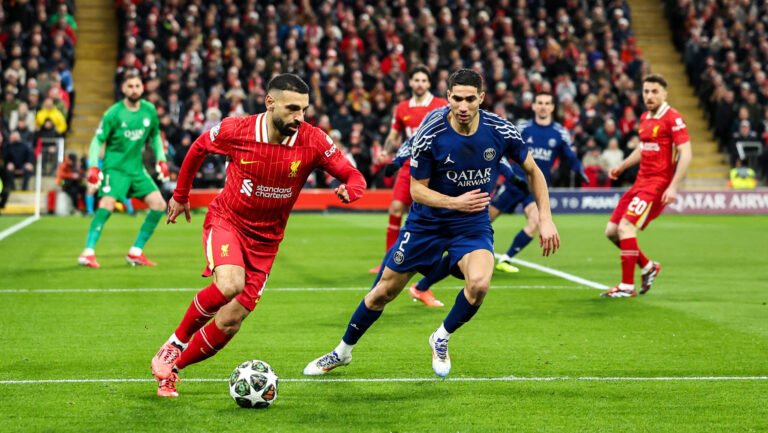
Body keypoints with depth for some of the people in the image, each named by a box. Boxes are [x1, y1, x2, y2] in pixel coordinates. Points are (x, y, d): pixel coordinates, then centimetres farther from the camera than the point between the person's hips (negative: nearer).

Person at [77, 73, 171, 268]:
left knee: (159, 204, -4)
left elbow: (155, 136, 20)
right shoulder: (114, 113, -11)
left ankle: (135, 252, 5)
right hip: (114, 166, -6)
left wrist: (161, 160, 11)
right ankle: (88, 252, -23)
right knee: (107, 204, -25)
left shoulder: (149, 110, 4)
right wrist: (93, 166, -19)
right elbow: (98, 140, -9)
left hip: (136, 168, 6)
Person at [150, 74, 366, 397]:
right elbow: (198, 149, 5)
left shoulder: (313, 142, -15)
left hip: (265, 239, 3)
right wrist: (180, 195, 14)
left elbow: (354, 177, -12)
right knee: (229, 285, -32)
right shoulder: (235, 130, -15)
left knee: (230, 323, -1)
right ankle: (174, 345, -9)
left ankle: (170, 369, 21)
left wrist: (348, 191, -36)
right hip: (226, 221, -2)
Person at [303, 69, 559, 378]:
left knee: (479, 284, -28)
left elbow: (533, 171, 1)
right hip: (427, 222, 0)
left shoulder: (500, 132, -16)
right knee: (384, 291, 6)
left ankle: (442, 339, 2)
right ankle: (342, 352, 31)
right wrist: (455, 202, -30)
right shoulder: (430, 134, -21)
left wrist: (546, 219, -6)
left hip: (473, 224, 0)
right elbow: (417, 189, -13)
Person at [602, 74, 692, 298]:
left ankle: (627, 286, -13)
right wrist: (621, 167, 22)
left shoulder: (673, 118, -11)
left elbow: (685, 153, -17)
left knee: (626, 227, -20)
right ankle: (648, 266, 25)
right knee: (612, 231, 7)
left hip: (658, 183, -9)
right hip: (641, 182, 9)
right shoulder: (644, 118, 14)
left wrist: (673, 186, -24)